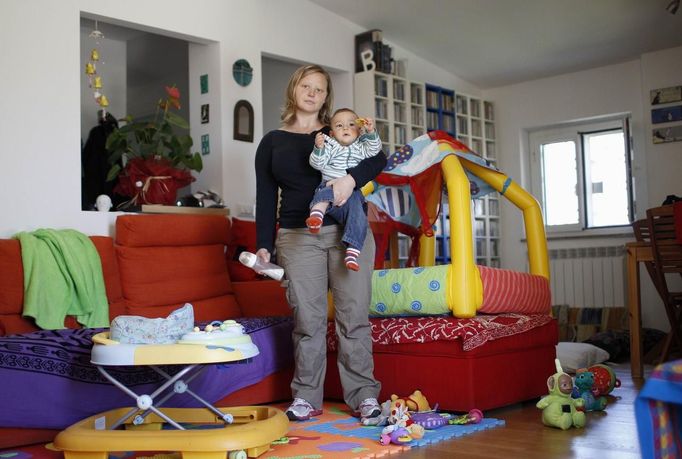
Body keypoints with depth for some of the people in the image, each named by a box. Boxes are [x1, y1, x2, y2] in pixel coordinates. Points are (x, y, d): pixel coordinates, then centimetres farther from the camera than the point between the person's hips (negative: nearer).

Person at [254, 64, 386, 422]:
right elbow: (265, 198, 11)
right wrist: (264, 245, 1)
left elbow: (378, 158, 0)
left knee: (354, 315, -2)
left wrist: (352, 178, -19)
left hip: (348, 232, 0)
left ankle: (363, 395, 4)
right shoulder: (272, 142, 15)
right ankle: (307, 398, 8)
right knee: (308, 319, -2)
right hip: (298, 238, 0)